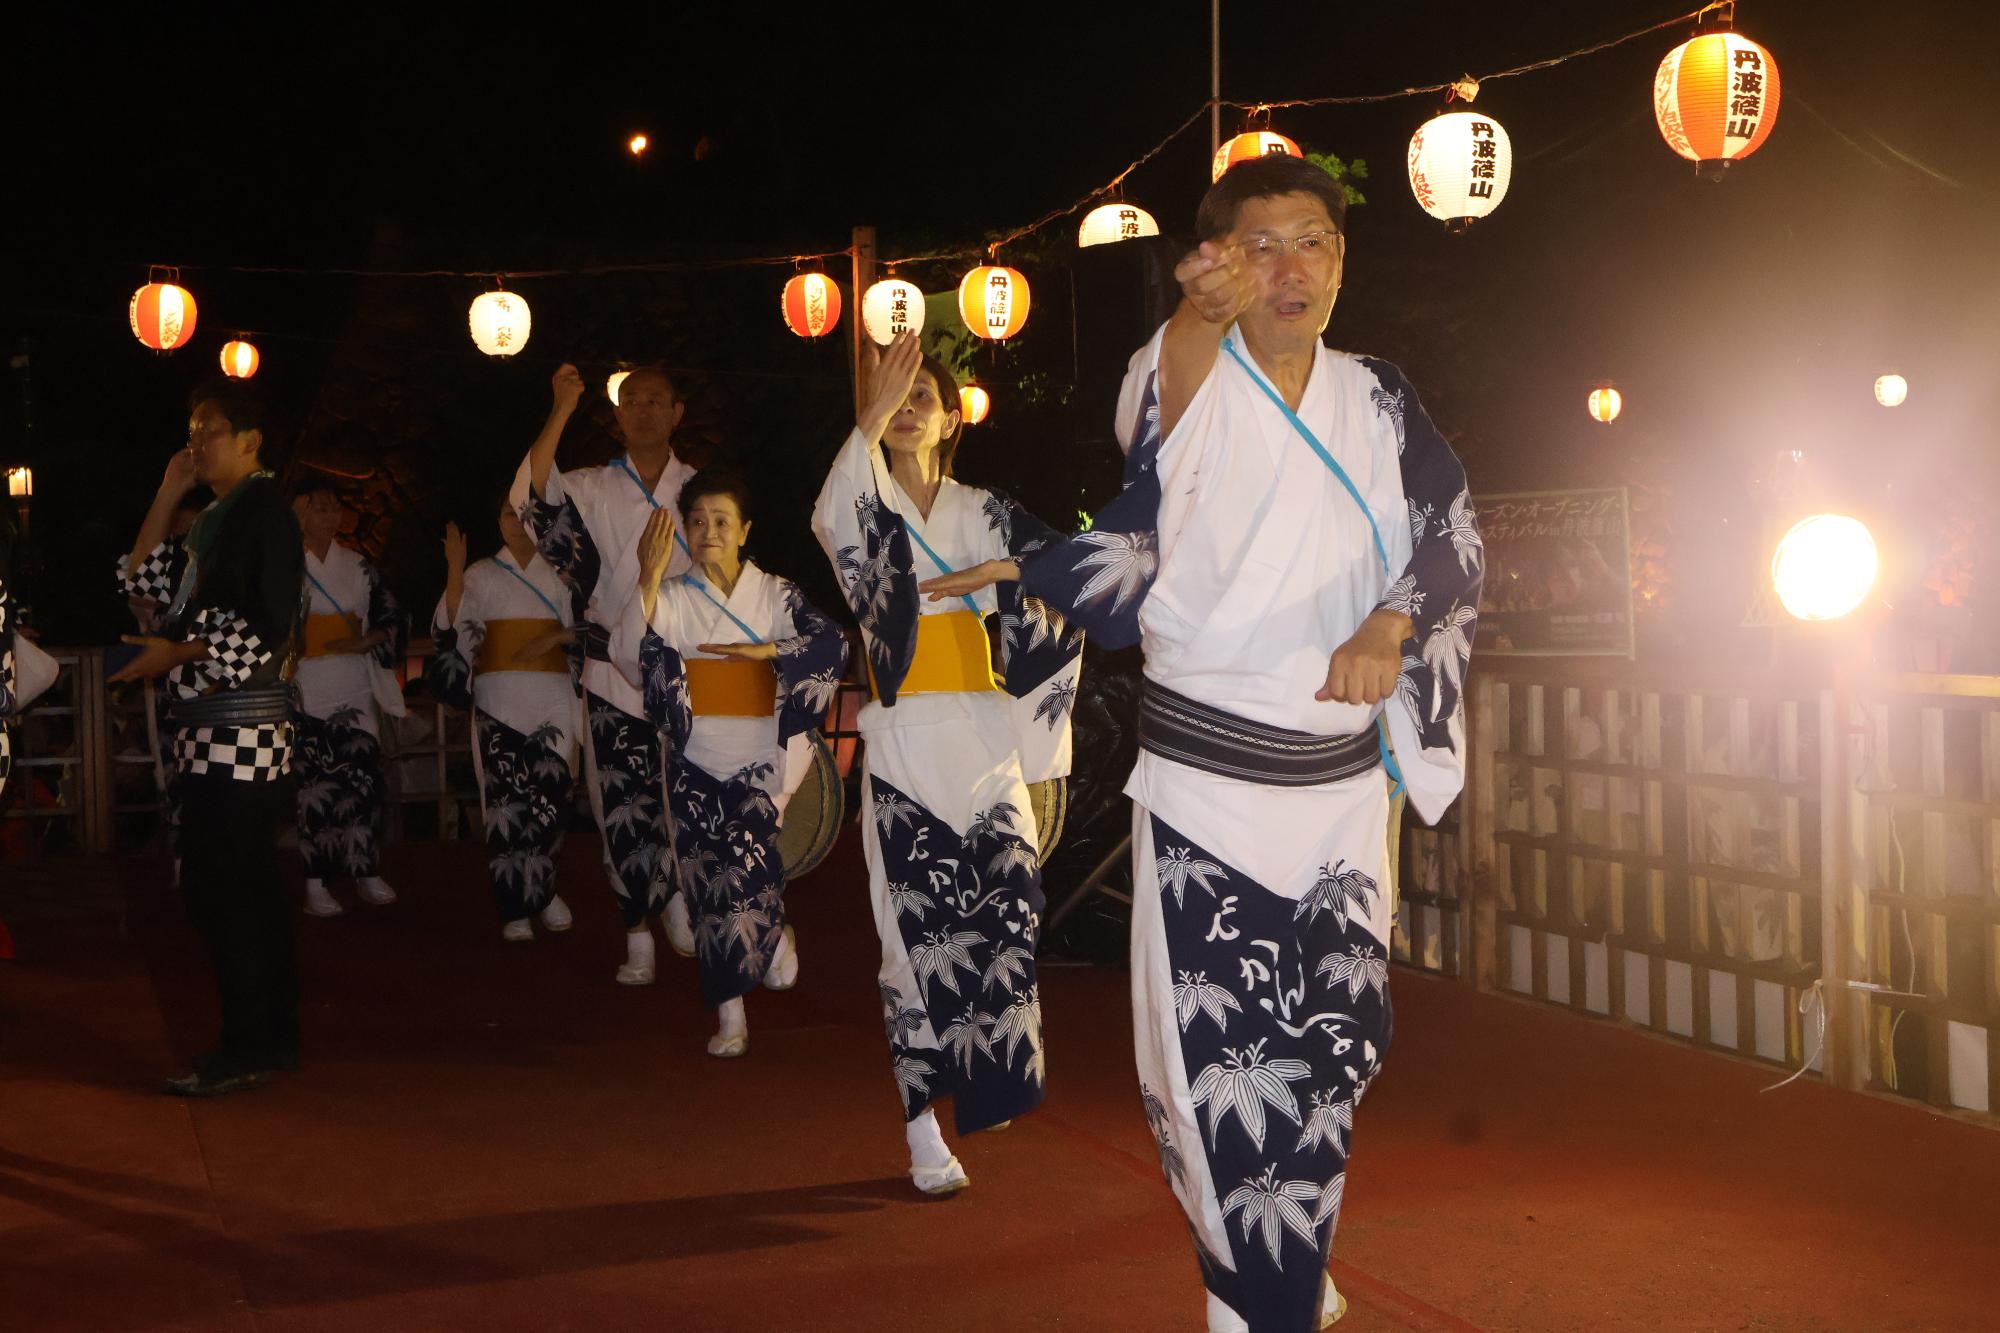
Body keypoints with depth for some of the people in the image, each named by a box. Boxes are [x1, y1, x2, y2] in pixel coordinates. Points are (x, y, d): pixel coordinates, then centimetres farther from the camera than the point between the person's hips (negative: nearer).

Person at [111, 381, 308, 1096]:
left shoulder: (265, 511, -9)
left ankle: (247, 1046, -7)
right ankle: (273, 1036, 18)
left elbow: (271, 627, -16)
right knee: (249, 884, 12)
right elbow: (142, 581, 19)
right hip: (210, 728, 10)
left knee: (218, 885, -11)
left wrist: (177, 653, -15)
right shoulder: (214, 517, 20)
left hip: (239, 728, -10)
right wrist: (167, 496, 14)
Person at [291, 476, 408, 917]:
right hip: (305, 693, -3)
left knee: (361, 779, 2)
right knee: (314, 786, -5)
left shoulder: (358, 566, 11)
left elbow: (393, 619, 9)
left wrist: (365, 642, -4)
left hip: (355, 692, 3)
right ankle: (315, 882, 1)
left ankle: (367, 873, 12)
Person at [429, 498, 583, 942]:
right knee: (507, 802, -6)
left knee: (550, 797, -5)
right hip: (500, 701, -1)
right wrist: (454, 572, -13)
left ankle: (541, 892, 16)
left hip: (553, 700, 1)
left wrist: (558, 636, -7)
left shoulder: (562, 574, 12)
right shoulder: (481, 576, 9)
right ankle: (516, 909, 1)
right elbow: (451, 630, -3)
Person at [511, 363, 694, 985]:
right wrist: (561, 412, -18)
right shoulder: (592, 488, 5)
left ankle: (677, 891, 26)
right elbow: (531, 499, -14)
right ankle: (638, 937, 13)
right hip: (613, 670, 0)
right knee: (623, 808, 1)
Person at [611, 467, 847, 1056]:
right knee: (710, 883, -1)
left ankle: (774, 937, 14)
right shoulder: (672, 598, 4)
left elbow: (832, 643, -5)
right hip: (696, 761, 1)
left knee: (746, 859, -19)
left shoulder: (775, 594, 6)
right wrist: (648, 579, -22)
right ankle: (730, 1016, 9)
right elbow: (627, 654, -12)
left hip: (760, 758, -1)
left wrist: (764, 651, -14)